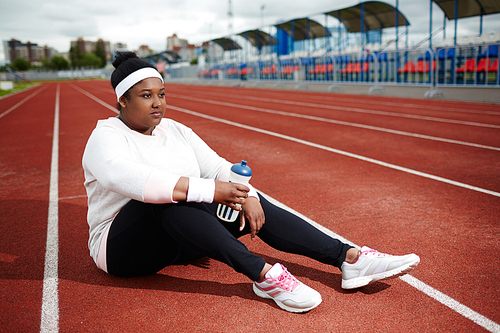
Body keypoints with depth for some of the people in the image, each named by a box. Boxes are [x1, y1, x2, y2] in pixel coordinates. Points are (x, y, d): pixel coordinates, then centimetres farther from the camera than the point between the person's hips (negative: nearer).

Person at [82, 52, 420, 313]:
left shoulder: (175, 130, 9)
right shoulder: (105, 138, -11)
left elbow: (219, 167, 1)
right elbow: (133, 179, -33)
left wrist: (247, 196, -20)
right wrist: (210, 190, -40)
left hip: (179, 240, 6)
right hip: (123, 248, -5)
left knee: (250, 201, -15)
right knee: (171, 199, -36)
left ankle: (349, 258, -19)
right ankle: (262, 274, -40)